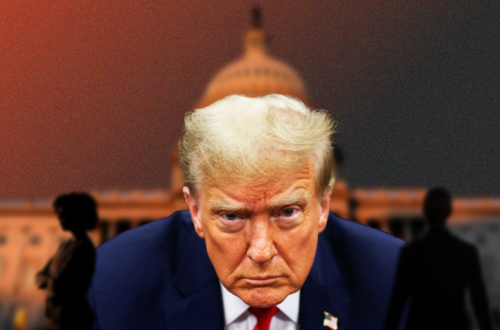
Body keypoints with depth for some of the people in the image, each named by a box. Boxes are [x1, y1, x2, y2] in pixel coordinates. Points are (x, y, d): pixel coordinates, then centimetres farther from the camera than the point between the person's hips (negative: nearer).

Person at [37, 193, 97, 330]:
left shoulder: (83, 248, -16)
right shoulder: (65, 246, 11)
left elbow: (59, 285, -20)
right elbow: (41, 275, 16)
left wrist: (45, 280, 0)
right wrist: (50, 281, -6)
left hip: (73, 319, -9)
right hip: (59, 316, 9)